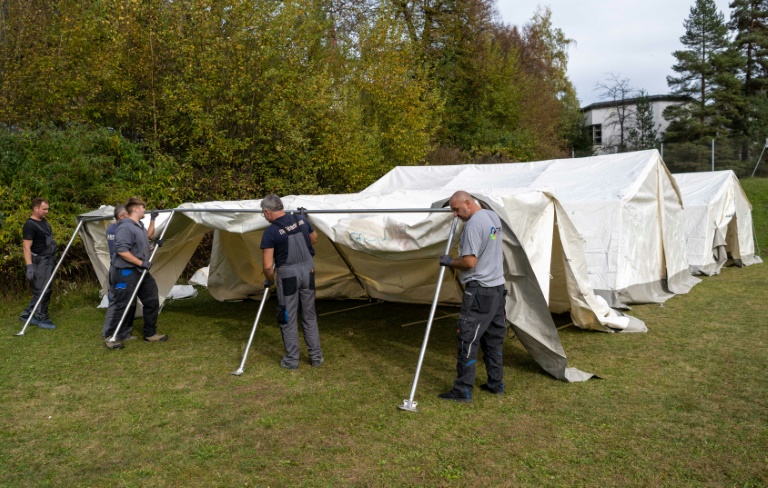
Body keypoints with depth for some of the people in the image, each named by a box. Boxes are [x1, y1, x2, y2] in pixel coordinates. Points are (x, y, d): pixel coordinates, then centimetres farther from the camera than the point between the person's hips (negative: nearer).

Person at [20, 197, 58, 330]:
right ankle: (42, 319, 5)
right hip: (40, 262, -9)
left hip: (50, 260, 10)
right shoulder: (30, 225, -16)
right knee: (41, 291, -4)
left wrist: (53, 258, 25)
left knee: (46, 290, 13)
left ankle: (27, 315, 22)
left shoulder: (44, 221, 12)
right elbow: (26, 247, -19)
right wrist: (29, 266, -24)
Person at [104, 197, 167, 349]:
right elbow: (122, 251, -25)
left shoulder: (140, 226, 13)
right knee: (123, 306, -5)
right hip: (126, 273, -10)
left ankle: (150, 333, 22)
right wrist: (141, 263, -22)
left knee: (152, 301, 12)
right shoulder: (125, 227, -19)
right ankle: (110, 337, 8)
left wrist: (154, 244, 11)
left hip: (141, 272, 10)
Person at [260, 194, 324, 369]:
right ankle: (316, 356, 20)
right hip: (308, 270, 5)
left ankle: (291, 359, 16)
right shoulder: (302, 220, 0)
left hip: (288, 275, -5)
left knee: (288, 318, 9)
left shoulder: (270, 232, -15)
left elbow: (268, 266, -15)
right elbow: (314, 239, 18)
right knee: (309, 316, 15)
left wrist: (269, 280, 4)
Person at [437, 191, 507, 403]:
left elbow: (469, 262, -21)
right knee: (493, 338, 17)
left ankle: (463, 391, 1)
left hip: (479, 291, -10)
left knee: (467, 340, -4)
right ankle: (496, 383, 26)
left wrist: (449, 261, -6)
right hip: (498, 287, 10)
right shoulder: (494, 217, 11)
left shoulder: (473, 224, -18)